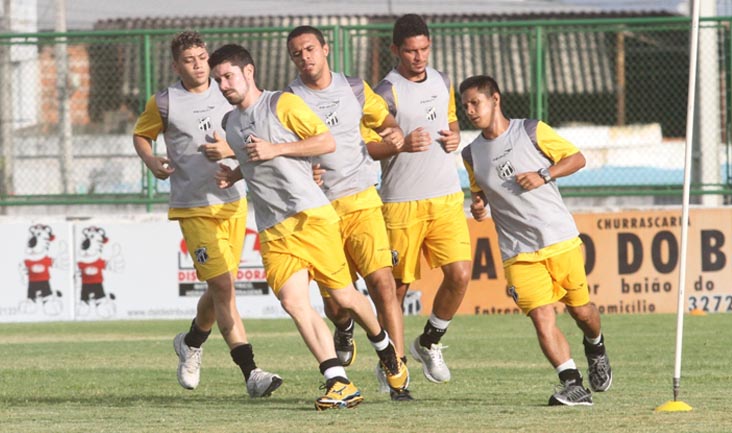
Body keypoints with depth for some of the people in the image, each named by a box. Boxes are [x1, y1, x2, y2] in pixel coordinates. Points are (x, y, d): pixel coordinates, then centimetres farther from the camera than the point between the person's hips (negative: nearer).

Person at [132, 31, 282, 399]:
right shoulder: (164, 102, -3)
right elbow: (140, 135, 12)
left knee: (219, 289, 13)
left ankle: (191, 343, 43)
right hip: (194, 209, -4)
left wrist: (230, 150, -11)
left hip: (233, 202, 4)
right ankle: (251, 373, -18)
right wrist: (151, 161, -7)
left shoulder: (227, 95, 6)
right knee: (223, 286, -15)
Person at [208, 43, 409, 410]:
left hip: (310, 216, -5)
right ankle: (339, 383, -17)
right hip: (272, 230, 5)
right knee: (293, 302, -15)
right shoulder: (230, 124, 19)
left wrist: (276, 149, -12)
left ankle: (385, 349, 30)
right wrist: (232, 176, 13)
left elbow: (327, 142, -5)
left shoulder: (282, 104, -2)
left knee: (342, 297, -1)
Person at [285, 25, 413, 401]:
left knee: (382, 282, -14)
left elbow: (384, 119, 20)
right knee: (334, 299, 1)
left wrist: (396, 134, -2)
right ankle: (344, 331, 39)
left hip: (362, 201, 1)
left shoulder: (354, 89, 8)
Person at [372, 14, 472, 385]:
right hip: (402, 202, -5)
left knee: (459, 274, -8)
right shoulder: (387, 93, -10)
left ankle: (429, 344, 15)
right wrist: (402, 145, -26)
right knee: (398, 285, 2)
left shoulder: (441, 82, 10)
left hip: (447, 198, 5)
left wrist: (454, 136, 4)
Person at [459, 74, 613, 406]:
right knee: (542, 319, -16)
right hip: (518, 252, 1)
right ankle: (573, 386, -20)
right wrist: (478, 206, -1)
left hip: (561, 239, -1)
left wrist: (543, 175, -13)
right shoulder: (472, 155, 7)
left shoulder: (532, 131, -3)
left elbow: (576, 158, 2)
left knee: (580, 310, 11)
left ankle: (595, 347, 44)